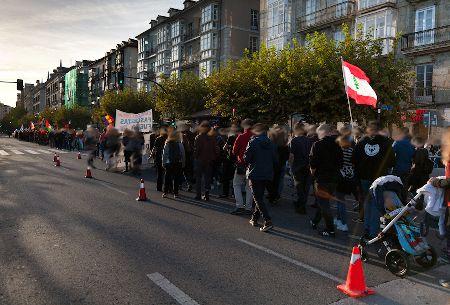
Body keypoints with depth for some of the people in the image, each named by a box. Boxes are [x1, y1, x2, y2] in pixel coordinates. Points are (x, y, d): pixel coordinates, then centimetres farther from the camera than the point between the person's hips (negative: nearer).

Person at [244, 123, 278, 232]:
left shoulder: (253, 142, -10)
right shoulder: (271, 143, 4)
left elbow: (246, 158, -11)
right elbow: (275, 161, 6)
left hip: (255, 174, -5)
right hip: (267, 175, 6)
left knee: (258, 198, -3)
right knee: (259, 197, 18)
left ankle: (268, 221, -14)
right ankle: (254, 219, 27)